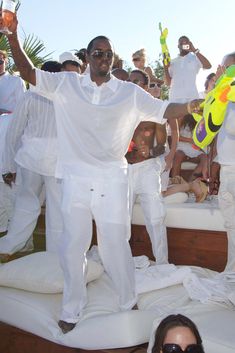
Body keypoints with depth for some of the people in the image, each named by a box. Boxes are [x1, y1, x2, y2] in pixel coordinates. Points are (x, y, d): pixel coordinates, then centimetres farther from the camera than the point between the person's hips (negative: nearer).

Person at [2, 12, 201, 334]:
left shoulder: (130, 93, 3)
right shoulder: (66, 84, 4)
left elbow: (163, 111, 0)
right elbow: (29, 73, 3)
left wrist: (194, 104, -15)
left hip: (112, 181, -1)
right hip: (76, 180, 1)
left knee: (116, 246, 7)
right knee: (72, 247, 10)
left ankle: (128, 303, 30)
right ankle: (72, 309, 29)